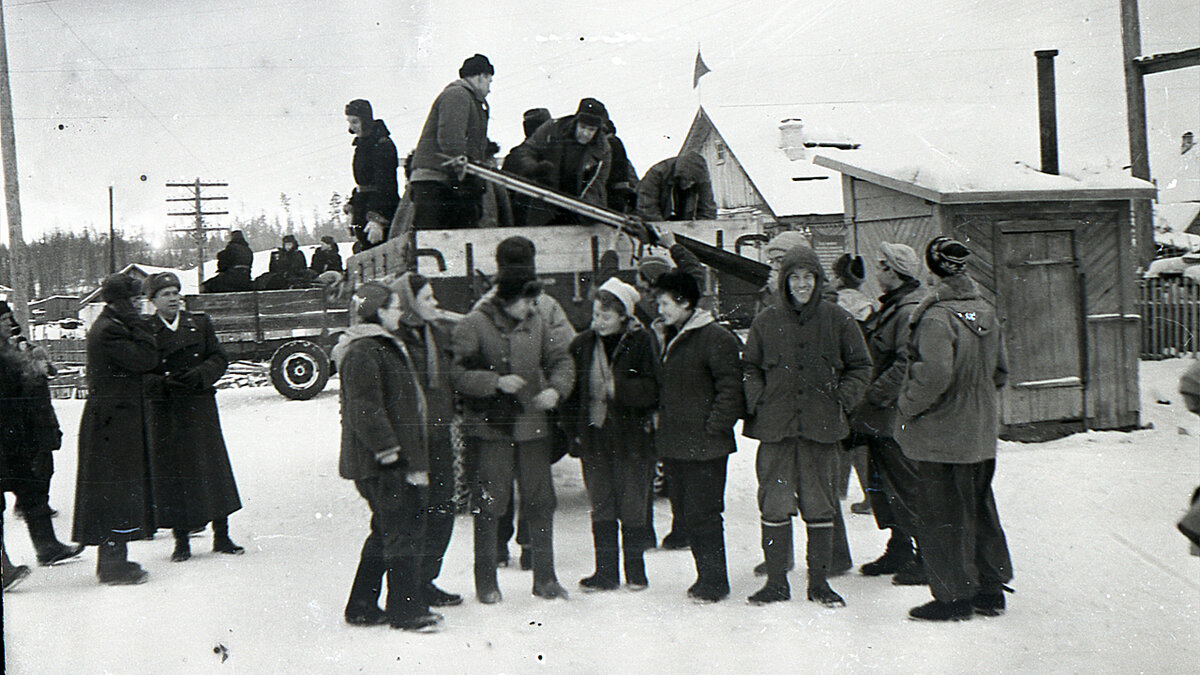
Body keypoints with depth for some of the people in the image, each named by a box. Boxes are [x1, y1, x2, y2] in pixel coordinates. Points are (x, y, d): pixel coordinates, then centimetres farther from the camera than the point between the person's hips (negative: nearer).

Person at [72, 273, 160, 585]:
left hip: (109, 418, 11)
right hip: (115, 421, -11)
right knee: (118, 489, -5)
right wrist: (135, 320, -16)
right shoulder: (109, 331, -17)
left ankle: (112, 559, 23)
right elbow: (147, 358, -22)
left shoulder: (107, 326, 15)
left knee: (115, 489, 15)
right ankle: (113, 562, 0)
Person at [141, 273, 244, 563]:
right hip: (163, 411, -2)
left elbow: (219, 359, 5)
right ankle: (181, 541, 11)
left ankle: (221, 536, 13)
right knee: (172, 472, 1)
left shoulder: (200, 324, 8)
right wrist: (163, 383, -19)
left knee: (212, 466, 3)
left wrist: (199, 375, -13)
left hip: (200, 407, 2)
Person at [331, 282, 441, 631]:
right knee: (403, 532, -6)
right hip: (382, 464, -11)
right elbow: (365, 410, -21)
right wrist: (391, 452, -22)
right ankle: (406, 609, 1)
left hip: (395, 462, 11)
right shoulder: (363, 353, -14)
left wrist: (414, 459, 23)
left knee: (386, 533, 15)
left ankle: (363, 607, 23)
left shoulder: (386, 347, 20)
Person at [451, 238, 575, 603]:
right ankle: (486, 582, 15)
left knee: (540, 502, 8)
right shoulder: (473, 325, -7)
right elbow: (458, 374, -11)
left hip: (532, 426, 5)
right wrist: (496, 382, -21)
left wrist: (556, 388, -4)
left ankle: (544, 578, 21)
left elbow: (561, 360, 15)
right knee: (489, 504, 1)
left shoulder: (536, 323, 8)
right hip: (489, 429, -4)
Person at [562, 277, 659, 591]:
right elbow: (572, 391, 9)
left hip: (631, 437, -3)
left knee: (633, 504, 4)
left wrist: (617, 388, -23)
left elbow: (651, 389, -10)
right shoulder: (583, 344, 5)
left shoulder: (641, 342, -5)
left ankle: (635, 570, 18)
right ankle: (605, 571, 17)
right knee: (601, 504, 8)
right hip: (594, 437, 3)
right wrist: (575, 431, 3)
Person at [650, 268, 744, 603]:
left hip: (705, 447, -8)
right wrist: (662, 422, 14)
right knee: (688, 514, 13)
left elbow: (731, 387, -14)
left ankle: (714, 581, 7)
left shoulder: (716, 337, -11)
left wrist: (713, 427, -15)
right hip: (674, 445, 8)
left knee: (702, 515, -5)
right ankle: (706, 576, 24)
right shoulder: (667, 337, 15)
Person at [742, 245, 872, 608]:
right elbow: (750, 368, 13)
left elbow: (860, 367, 11)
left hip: (821, 427, 0)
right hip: (775, 427, 1)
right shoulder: (766, 322, 6)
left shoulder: (838, 320, 4)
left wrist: (841, 400, -1)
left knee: (819, 505, 6)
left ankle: (819, 582, 16)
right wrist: (758, 403, -2)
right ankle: (776, 581, 12)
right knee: (774, 504, 1)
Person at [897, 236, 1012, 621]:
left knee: (941, 517, 3)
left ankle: (953, 597, 10)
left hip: (941, 435, -8)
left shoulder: (936, 318, -19)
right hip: (981, 433, 8)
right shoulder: (986, 312, 6)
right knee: (979, 508, 17)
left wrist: (907, 406, -13)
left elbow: (934, 376, -27)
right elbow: (1000, 372, 12)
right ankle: (990, 592, 27)